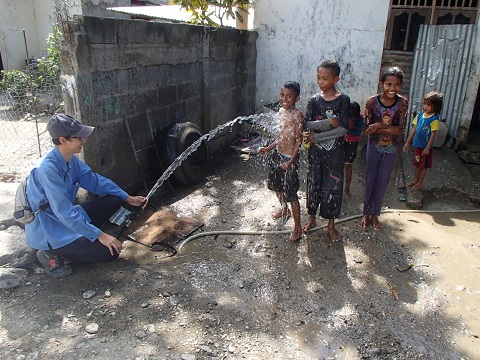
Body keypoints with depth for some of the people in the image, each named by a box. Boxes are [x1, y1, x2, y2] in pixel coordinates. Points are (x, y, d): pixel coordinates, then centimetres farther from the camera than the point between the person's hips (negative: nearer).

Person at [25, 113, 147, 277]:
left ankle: (78, 239, 5)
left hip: (67, 217, 9)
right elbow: (64, 212, -29)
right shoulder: (48, 168, -29)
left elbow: (94, 180, 8)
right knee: (110, 251, -17)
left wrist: (128, 198, 2)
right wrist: (99, 235, -27)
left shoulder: (71, 159, -3)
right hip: (47, 231, -8)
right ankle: (52, 254, -1)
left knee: (114, 200, 3)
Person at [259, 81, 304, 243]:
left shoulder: (297, 115, -18)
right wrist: (268, 148, 8)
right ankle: (284, 209, 51)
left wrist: (290, 162, -23)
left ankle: (297, 228, 9)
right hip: (278, 154, 8)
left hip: (290, 158, -8)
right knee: (277, 185, 24)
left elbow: (299, 141, -18)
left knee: (291, 193, -3)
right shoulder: (281, 112, 6)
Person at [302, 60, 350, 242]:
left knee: (333, 186, 7)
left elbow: (343, 129, -16)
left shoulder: (343, 100, -9)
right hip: (315, 151, 2)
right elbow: (307, 125, -12)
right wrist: (329, 122, -22)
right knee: (313, 184, 12)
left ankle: (331, 224, 23)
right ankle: (311, 218, 32)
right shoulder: (314, 100, -2)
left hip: (334, 152, -2)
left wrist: (316, 137, -17)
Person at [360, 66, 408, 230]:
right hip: (374, 146, 0)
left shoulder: (403, 102, -14)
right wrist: (389, 128, -24)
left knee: (382, 182, 10)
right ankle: (366, 213, 25)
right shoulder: (372, 102, -15)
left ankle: (375, 214, 26)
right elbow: (368, 128, -15)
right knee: (370, 180, 10)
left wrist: (379, 126, -24)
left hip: (391, 149, 1)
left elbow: (401, 129, -16)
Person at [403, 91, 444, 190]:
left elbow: (433, 134, -16)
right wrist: (408, 142, 7)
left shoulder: (434, 119, -18)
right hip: (417, 145, 6)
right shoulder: (420, 115, -1)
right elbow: (413, 129, 5)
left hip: (426, 147, -6)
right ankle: (415, 180, 36)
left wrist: (427, 148, -17)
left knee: (423, 166, 10)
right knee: (417, 164, 20)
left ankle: (420, 183, 24)